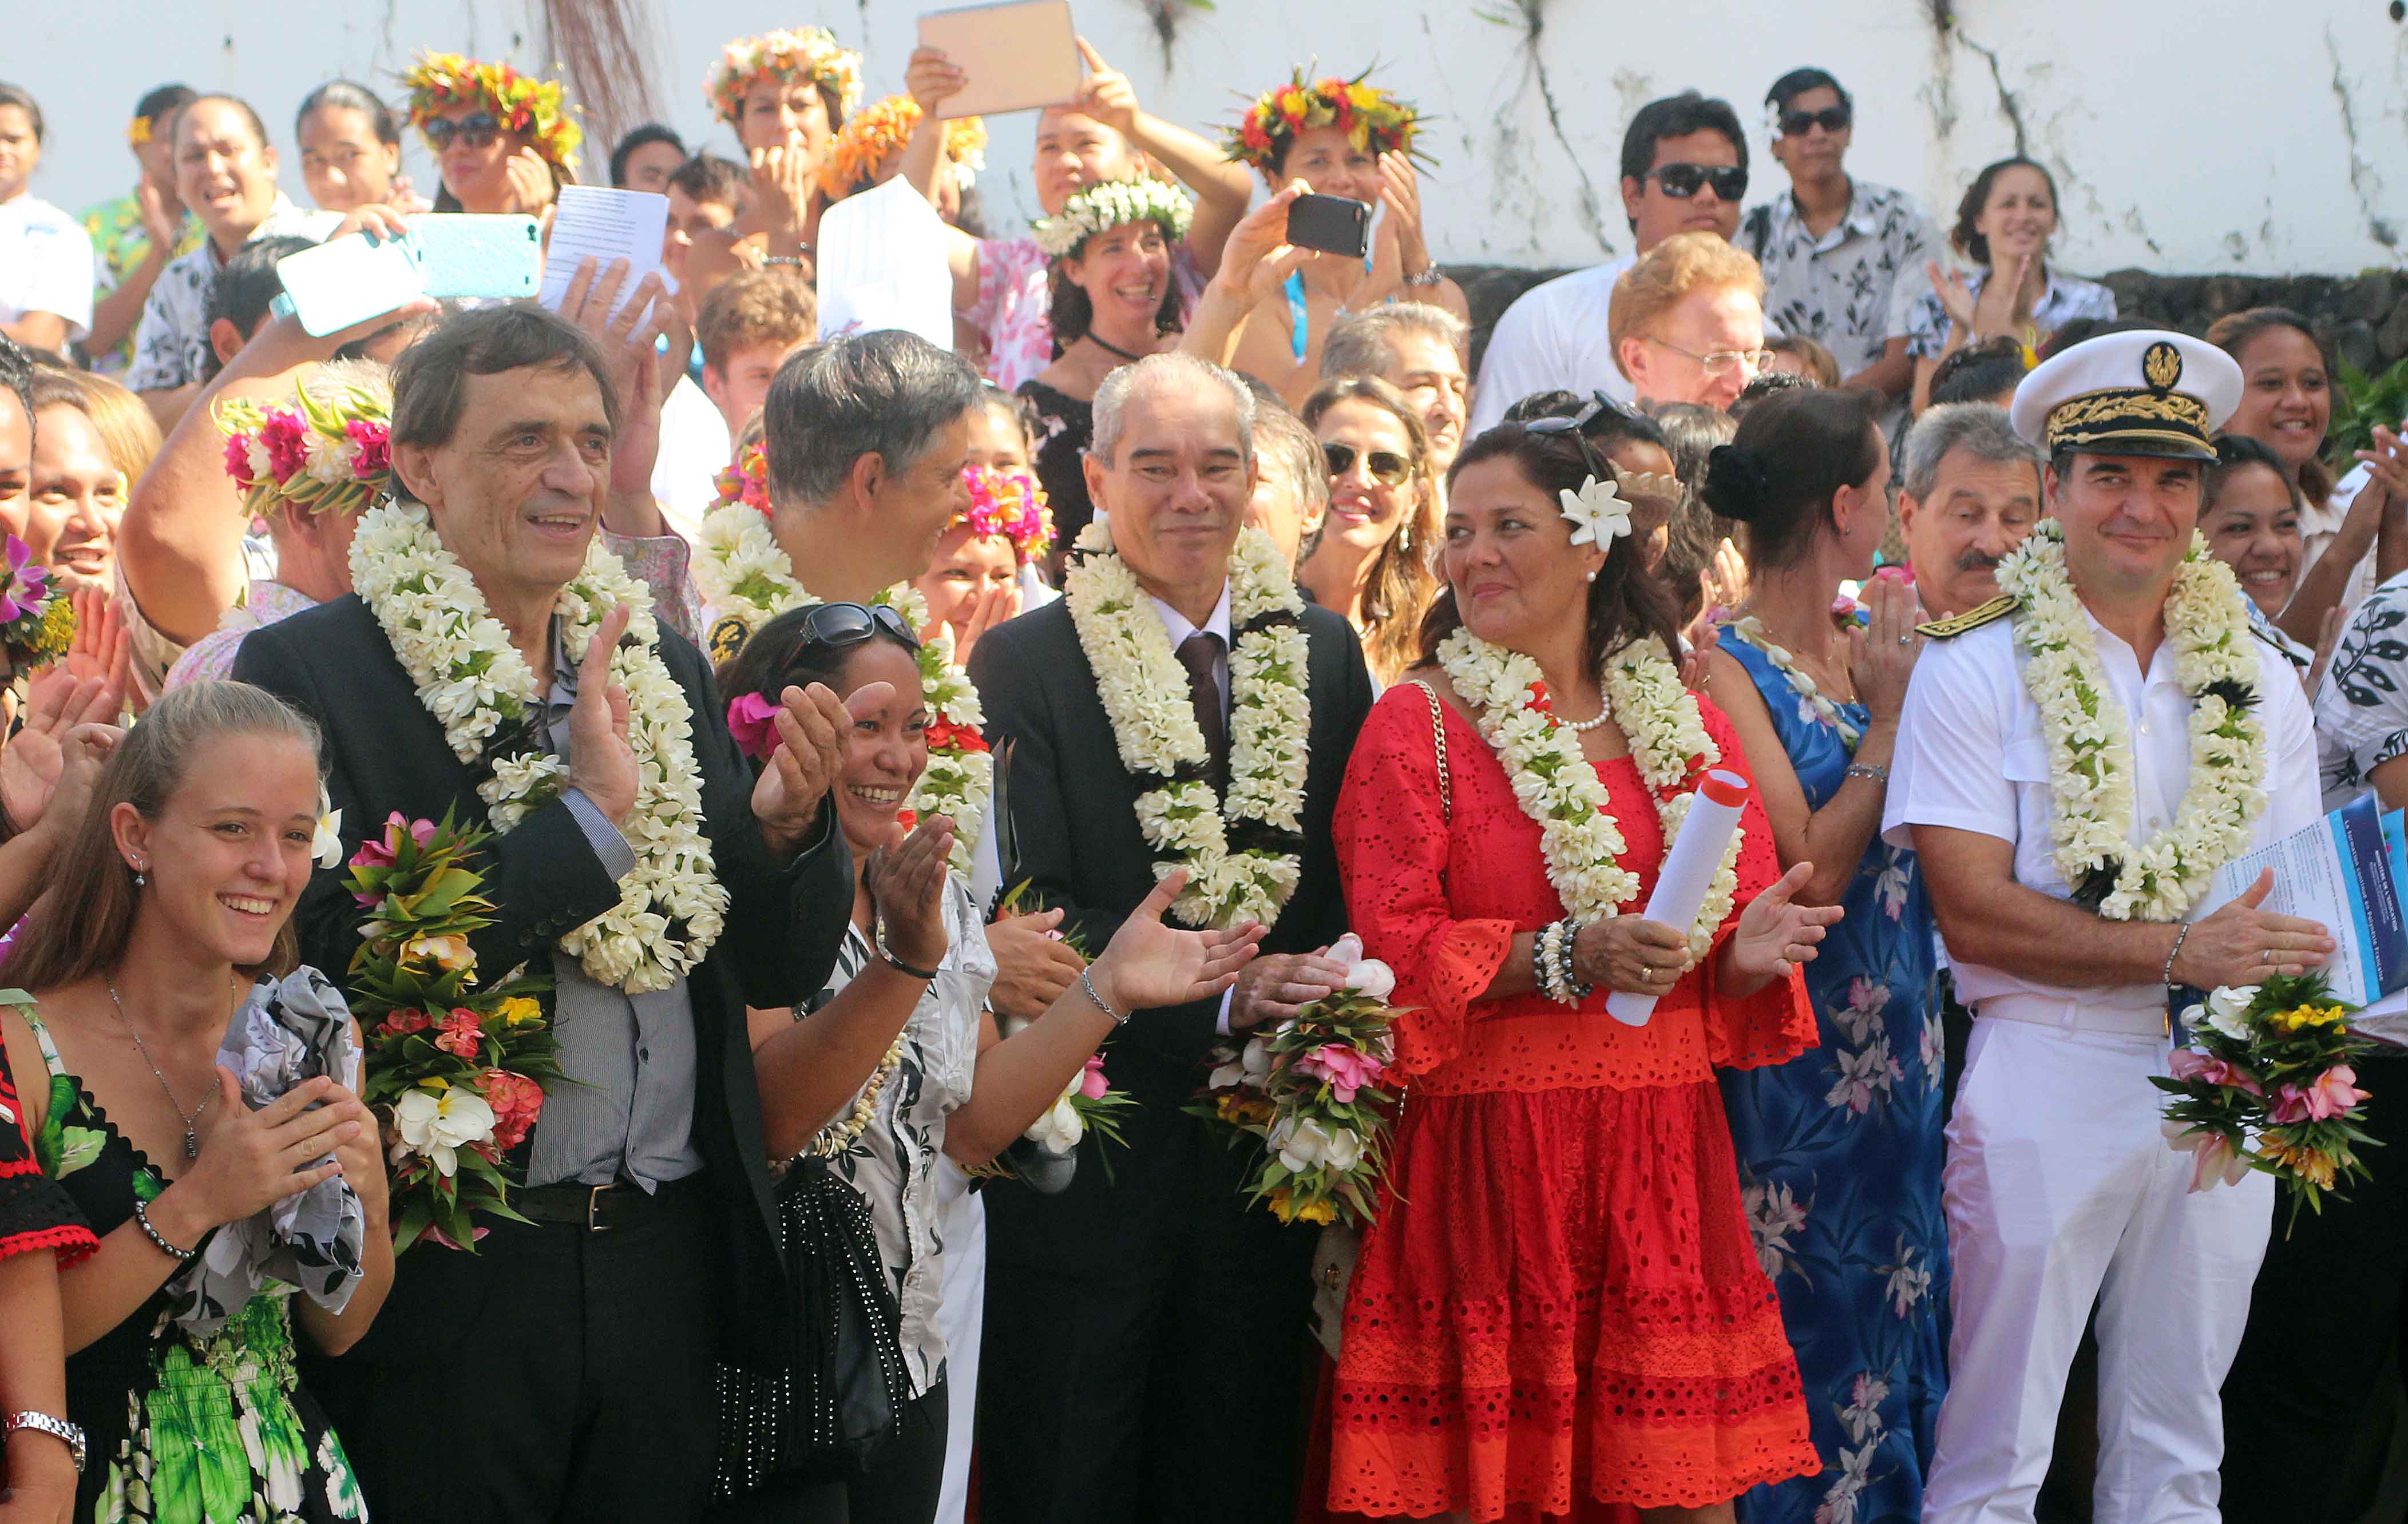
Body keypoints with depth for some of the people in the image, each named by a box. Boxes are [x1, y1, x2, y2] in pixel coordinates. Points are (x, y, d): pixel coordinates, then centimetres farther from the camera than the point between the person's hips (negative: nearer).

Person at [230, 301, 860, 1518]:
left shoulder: (664, 663, 10)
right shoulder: (304, 672, -8)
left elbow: (784, 972, 12)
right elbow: (340, 961, -19)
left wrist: (788, 823, -8)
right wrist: (588, 813, -18)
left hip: (667, 1266, 5)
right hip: (451, 1279, -5)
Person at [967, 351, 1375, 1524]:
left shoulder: (1320, 651, 8)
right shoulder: (1023, 665, -6)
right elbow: (1031, 917, -12)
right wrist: (1218, 994, -21)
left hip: (1270, 1157, 4)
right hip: (1089, 1164, -4)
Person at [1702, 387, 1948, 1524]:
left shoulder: (1863, 652, 9)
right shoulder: (1726, 667, -13)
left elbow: (1920, 848, 8)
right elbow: (1808, 872, -20)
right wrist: (1888, 717, -15)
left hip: (1892, 1070, 8)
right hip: (1790, 1076, -7)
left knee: (1889, 1346, 12)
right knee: (1806, 1355, -1)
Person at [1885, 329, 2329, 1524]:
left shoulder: (2256, 680, 10)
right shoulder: (1976, 671, -4)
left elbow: (2294, 905, 11)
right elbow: (1973, 913, -12)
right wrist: (2181, 953, -20)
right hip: (2046, 1079, -4)